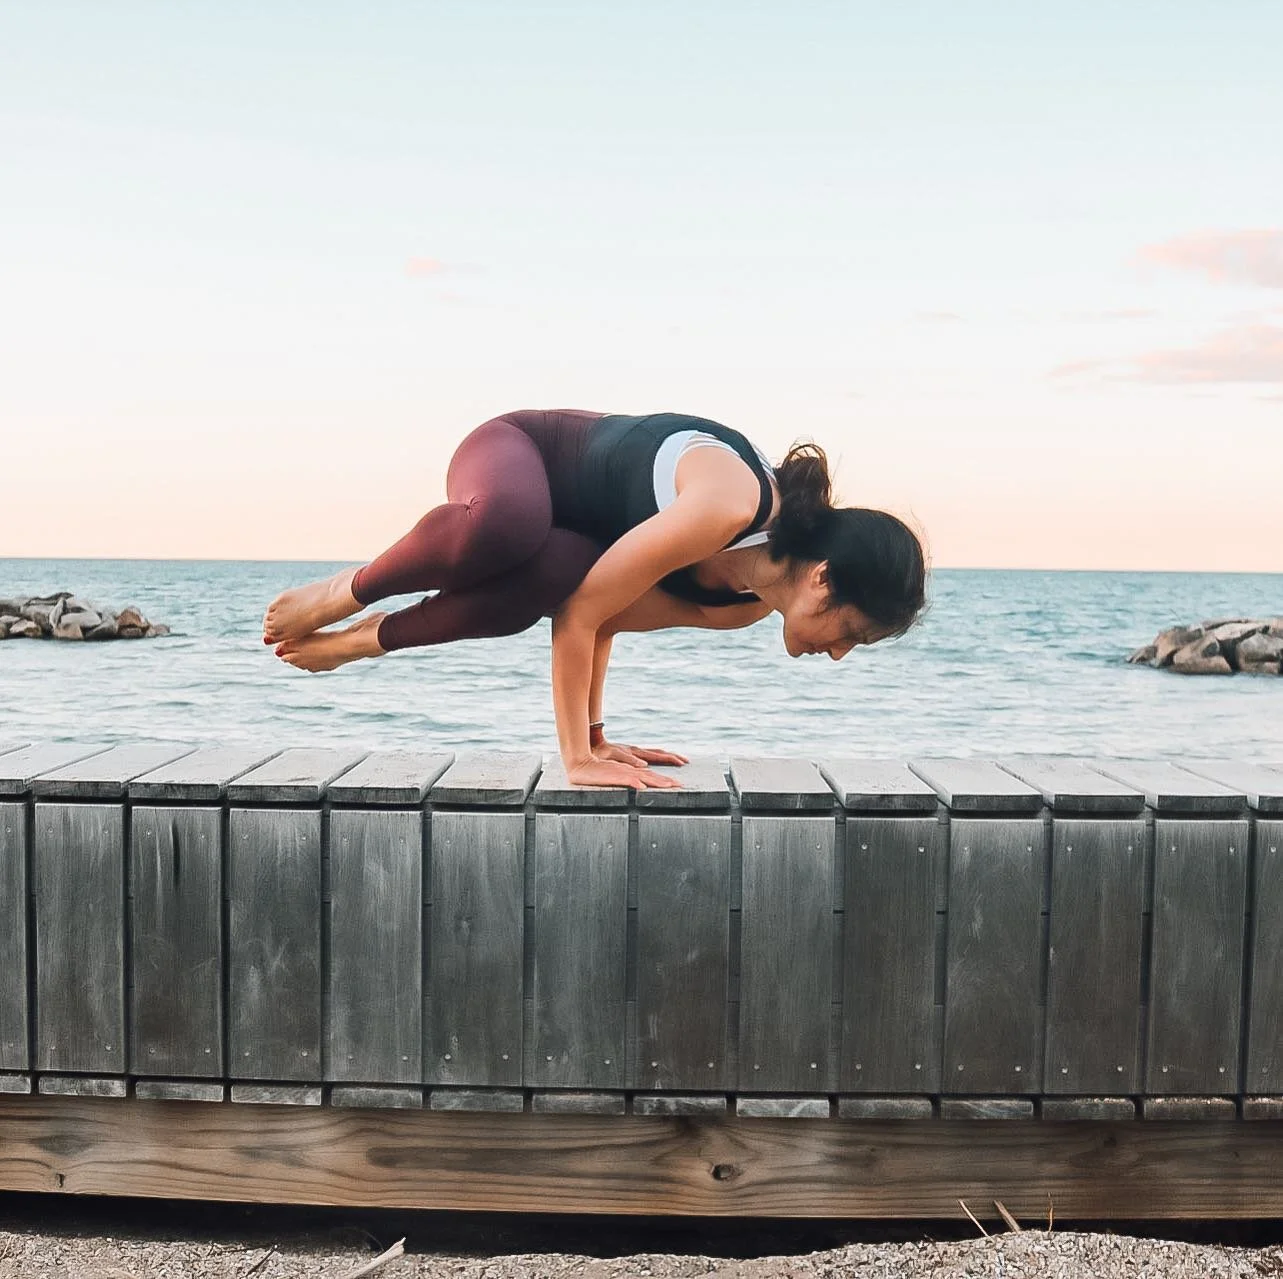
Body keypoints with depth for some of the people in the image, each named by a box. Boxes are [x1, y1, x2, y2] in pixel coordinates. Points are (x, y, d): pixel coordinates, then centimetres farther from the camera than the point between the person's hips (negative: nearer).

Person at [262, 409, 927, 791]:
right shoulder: (729, 503, -37)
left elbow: (610, 616, 0)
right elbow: (582, 613, -33)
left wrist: (592, 737, 2)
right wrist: (578, 758, -32)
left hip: (571, 523, 7)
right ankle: (347, 592, -17)